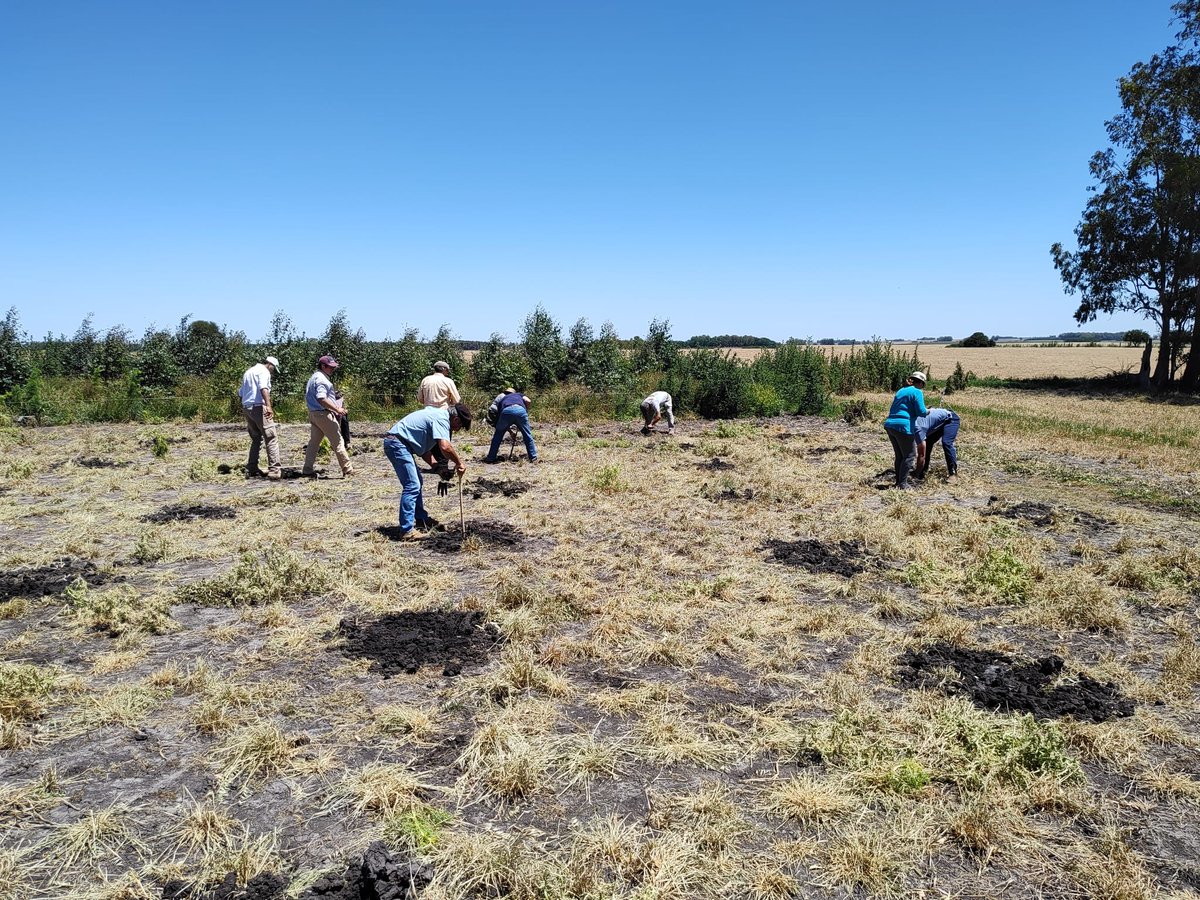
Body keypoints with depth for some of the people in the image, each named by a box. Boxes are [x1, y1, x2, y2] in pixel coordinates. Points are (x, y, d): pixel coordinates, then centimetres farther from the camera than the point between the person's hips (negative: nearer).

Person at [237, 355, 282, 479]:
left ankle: (251, 469, 18)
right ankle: (274, 470, -16)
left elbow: (240, 393, 27)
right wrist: (268, 406, -34)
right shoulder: (264, 371, -3)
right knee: (271, 438, -8)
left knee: (256, 439, 19)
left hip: (246, 408, 9)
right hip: (259, 407, -9)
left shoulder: (248, 371, 24)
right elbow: (263, 388, -22)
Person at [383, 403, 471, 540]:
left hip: (396, 443, 11)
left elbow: (424, 447, 20)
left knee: (417, 482, 21)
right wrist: (459, 463, -15)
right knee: (412, 486, -13)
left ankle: (421, 518, 32)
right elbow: (445, 447, -29)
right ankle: (406, 531, -14)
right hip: (397, 443, -11)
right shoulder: (442, 419, -14)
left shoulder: (437, 415, 18)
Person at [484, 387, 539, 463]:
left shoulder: (501, 399, 41)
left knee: (498, 435, 19)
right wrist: (526, 413, 32)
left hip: (506, 411, 1)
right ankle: (533, 457, 18)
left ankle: (491, 457, 23)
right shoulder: (519, 394, 39)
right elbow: (527, 401, 17)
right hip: (520, 410, -1)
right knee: (527, 435, 15)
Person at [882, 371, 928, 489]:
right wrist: (928, 411, 11)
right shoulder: (917, 392, -4)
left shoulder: (900, 391, 19)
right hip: (903, 426, -8)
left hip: (889, 425, 8)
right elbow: (921, 412, -10)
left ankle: (898, 482, 22)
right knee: (909, 455, 3)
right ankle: (902, 484, 1)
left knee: (899, 456, 18)